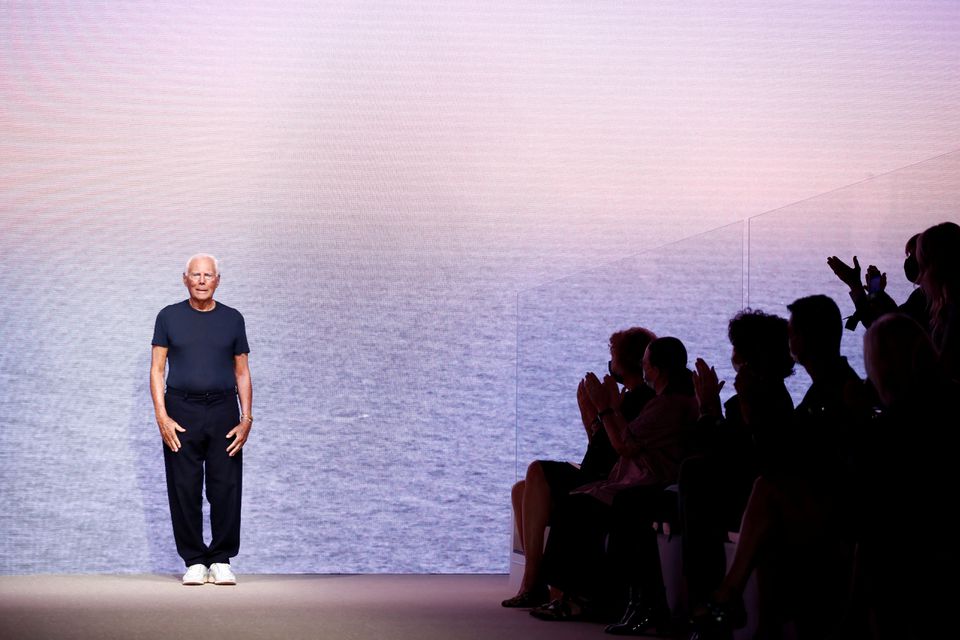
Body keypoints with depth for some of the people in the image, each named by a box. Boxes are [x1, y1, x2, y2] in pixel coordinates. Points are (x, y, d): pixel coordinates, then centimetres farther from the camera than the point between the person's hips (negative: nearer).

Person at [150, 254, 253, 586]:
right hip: (181, 411, -1)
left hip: (223, 409, 1)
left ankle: (221, 561, 6)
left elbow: (242, 373, 10)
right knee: (184, 490, -1)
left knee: (226, 489, -3)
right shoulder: (169, 317, 6)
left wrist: (246, 418, -1)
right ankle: (194, 561, 7)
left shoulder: (232, 319, 9)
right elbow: (157, 369, 3)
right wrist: (162, 416, -8)